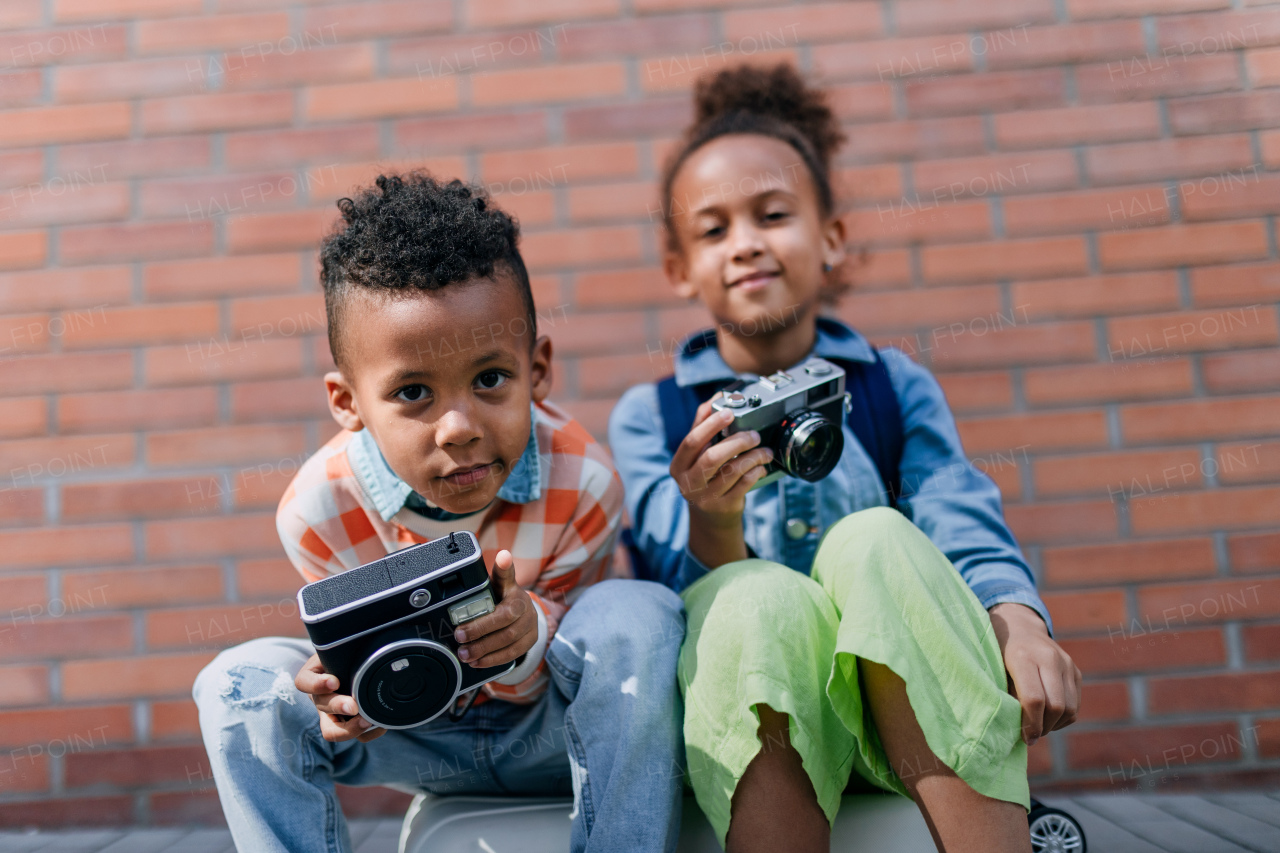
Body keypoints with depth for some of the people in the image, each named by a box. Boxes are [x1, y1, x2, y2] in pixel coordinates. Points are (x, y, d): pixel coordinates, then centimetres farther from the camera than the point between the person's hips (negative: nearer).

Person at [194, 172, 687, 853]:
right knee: (239, 682, -21)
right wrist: (347, 684, -35)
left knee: (641, 616, -32)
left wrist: (528, 632, -44)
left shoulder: (582, 484, -28)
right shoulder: (317, 509, -24)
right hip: (418, 737, 2)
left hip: (546, 728, -1)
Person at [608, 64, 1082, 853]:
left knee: (873, 539, -31)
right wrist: (712, 524, -26)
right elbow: (694, 596, -2)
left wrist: (1020, 625, -26)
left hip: (908, 689, 1)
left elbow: (965, 526, -3)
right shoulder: (649, 418, 10)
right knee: (762, 599, -34)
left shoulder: (896, 386, 14)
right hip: (753, 707, -1)